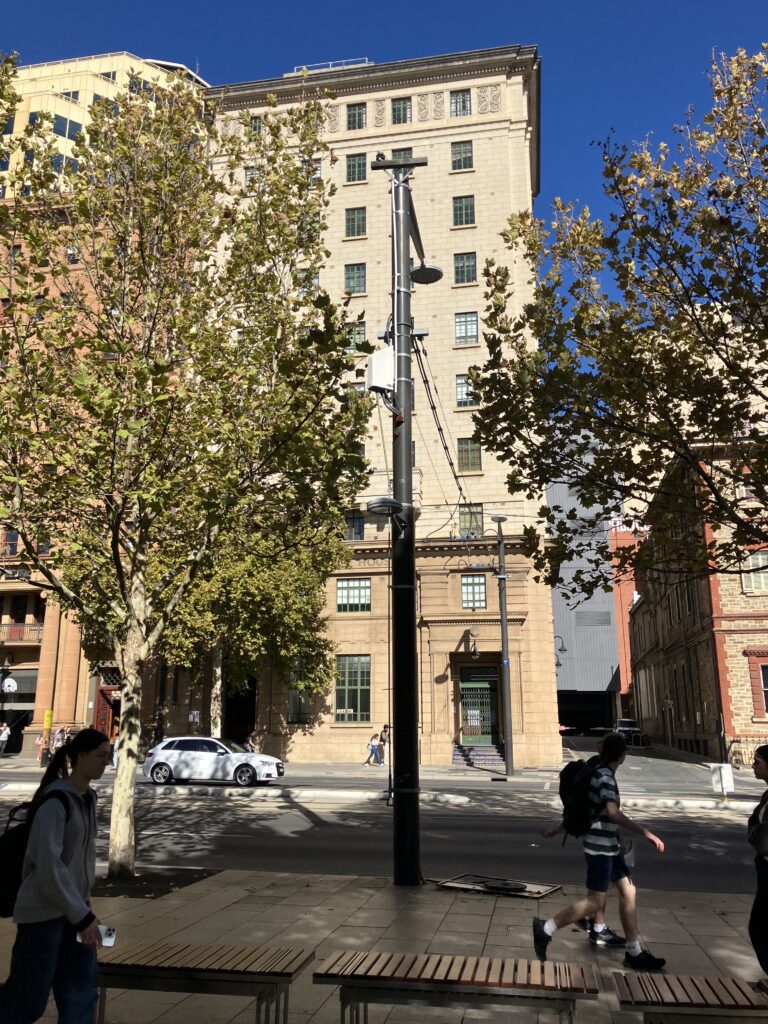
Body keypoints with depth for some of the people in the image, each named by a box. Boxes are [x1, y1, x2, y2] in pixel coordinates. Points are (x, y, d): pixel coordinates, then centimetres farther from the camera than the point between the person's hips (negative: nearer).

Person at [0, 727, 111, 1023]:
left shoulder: (88, 798, 5)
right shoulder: (56, 800, -20)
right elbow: (49, 866, -23)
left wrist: (83, 908, 10)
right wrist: (83, 917, -22)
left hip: (73, 908, 8)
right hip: (44, 911, -8)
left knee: (82, 989, 8)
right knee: (30, 998, 4)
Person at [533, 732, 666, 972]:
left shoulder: (600, 773, 11)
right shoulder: (605, 777, -19)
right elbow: (613, 813, -32)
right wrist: (645, 833, -35)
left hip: (608, 845, 10)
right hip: (600, 846, -10)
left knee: (628, 892, 11)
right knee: (594, 902, -5)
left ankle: (634, 952, 19)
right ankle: (546, 929, 3)